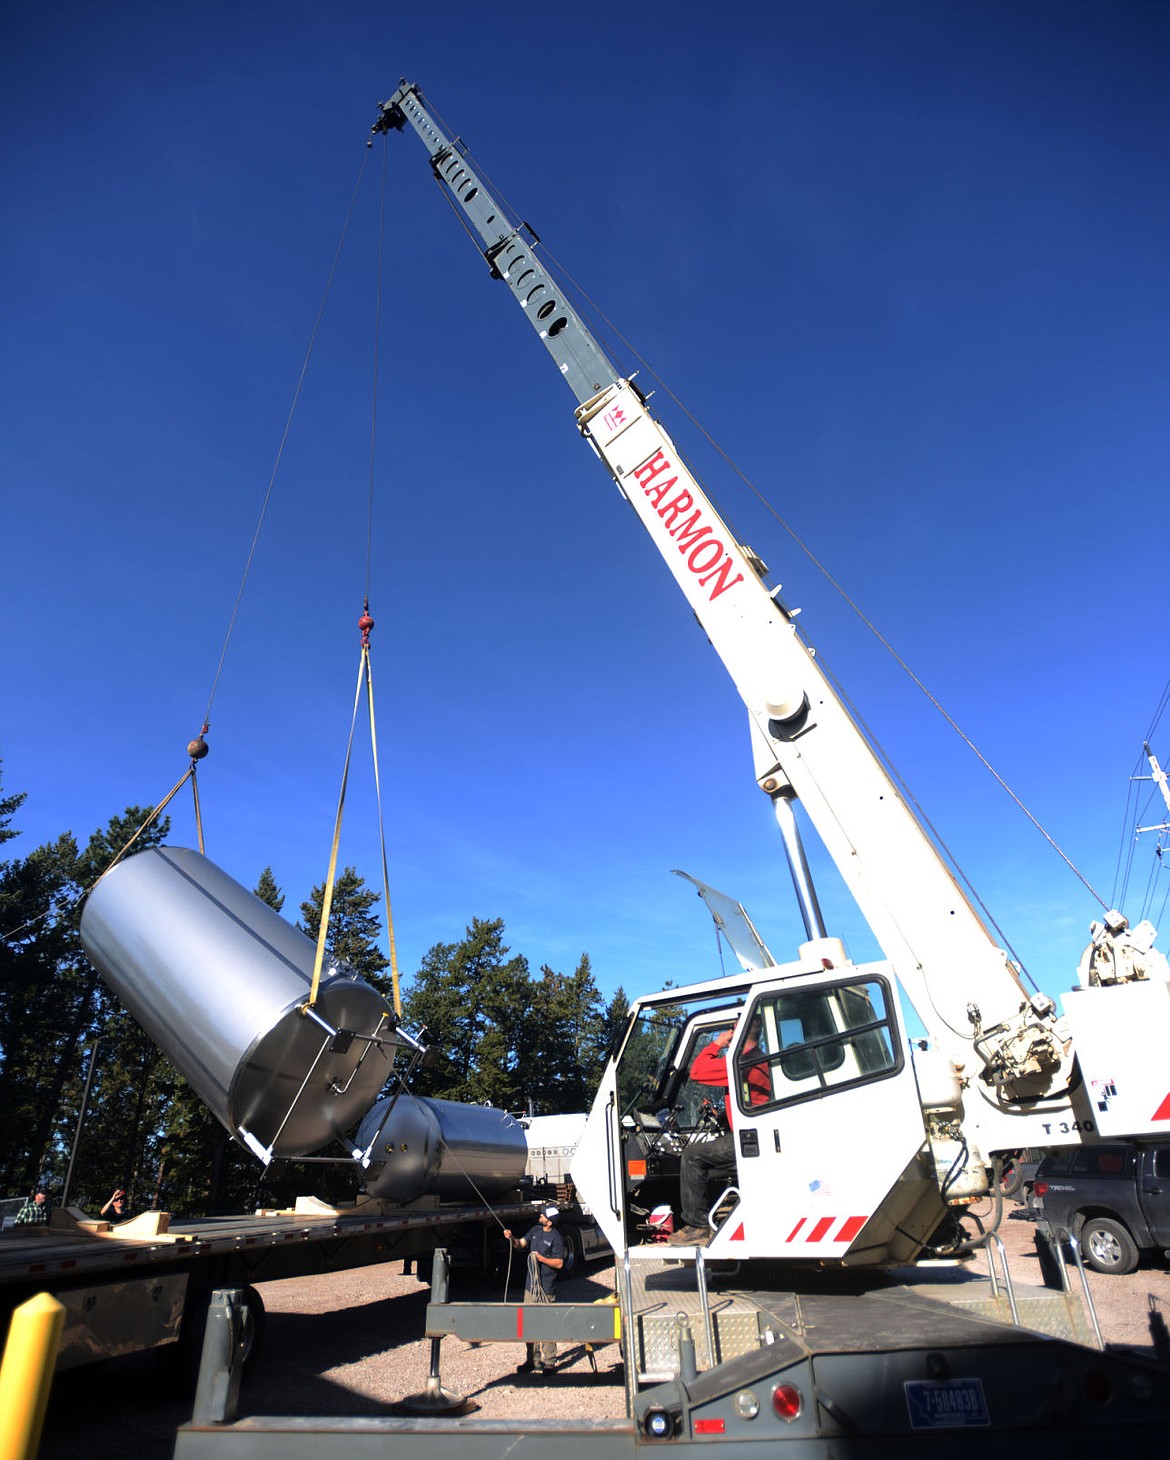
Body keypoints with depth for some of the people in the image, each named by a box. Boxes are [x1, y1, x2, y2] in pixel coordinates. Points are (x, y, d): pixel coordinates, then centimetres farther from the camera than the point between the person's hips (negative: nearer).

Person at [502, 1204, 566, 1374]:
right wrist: (511, 1238, -8)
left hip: (546, 1288, -7)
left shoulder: (556, 1238, -13)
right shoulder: (535, 1230, 8)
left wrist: (540, 1258, -19)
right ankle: (533, 1360, 24)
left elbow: (559, 1263, -14)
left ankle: (549, 1362, 10)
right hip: (531, 1285, 7)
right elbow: (521, 1244, 11)